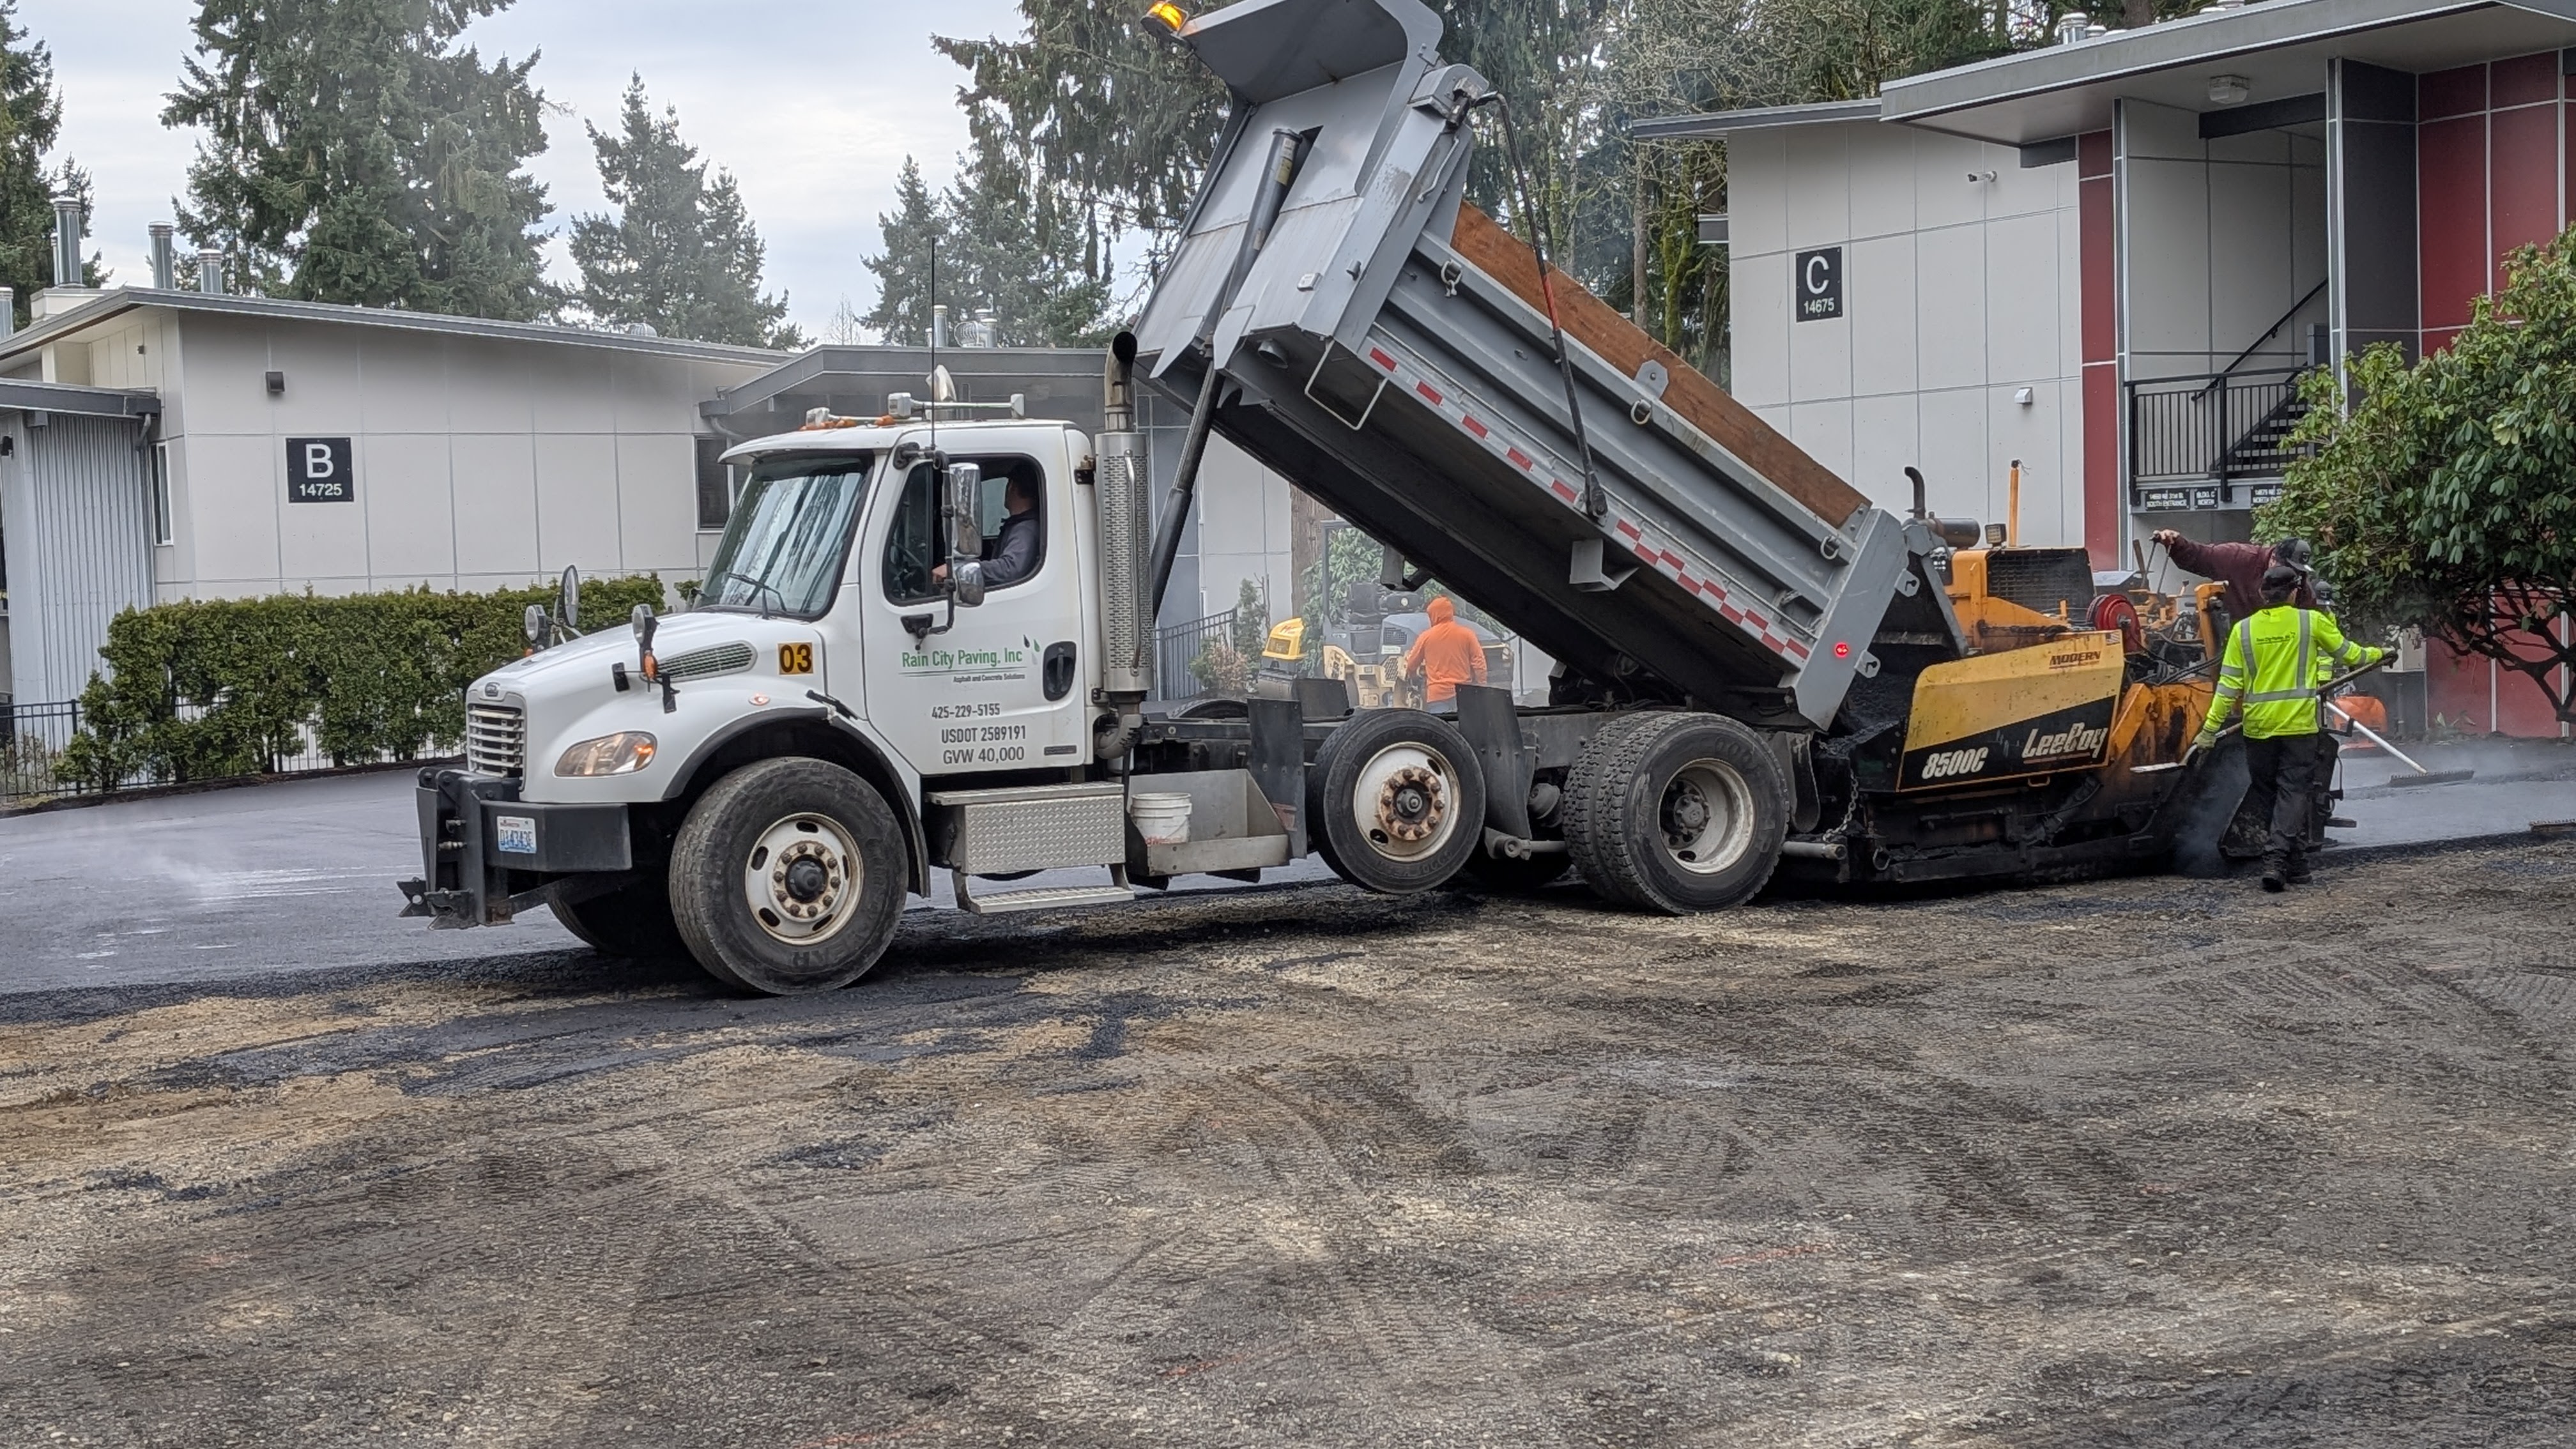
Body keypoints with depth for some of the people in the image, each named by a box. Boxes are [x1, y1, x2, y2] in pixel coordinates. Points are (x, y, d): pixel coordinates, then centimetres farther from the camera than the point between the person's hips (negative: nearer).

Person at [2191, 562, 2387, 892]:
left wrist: (2210, 729, 0)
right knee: (2292, 793, -1)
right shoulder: (2311, 621, -2)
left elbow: (2229, 685, -2)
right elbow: (2348, 654, 13)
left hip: (2258, 727, 2)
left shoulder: (2243, 630, 1)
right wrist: (2378, 654, 34)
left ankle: (2296, 863, 19)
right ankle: (2276, 859, -16)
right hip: (2299, 726, -1)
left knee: (2265, 793, 13)